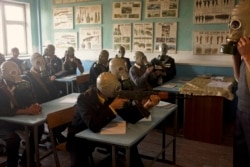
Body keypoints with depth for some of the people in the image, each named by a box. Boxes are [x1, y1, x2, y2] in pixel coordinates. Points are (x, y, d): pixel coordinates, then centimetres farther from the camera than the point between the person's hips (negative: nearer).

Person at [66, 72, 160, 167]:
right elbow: (93, 126, -40)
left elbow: (130, 117, -13)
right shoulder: (84, 99, -27)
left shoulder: (112, 95, -12)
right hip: (80, 137, -5)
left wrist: (146, 105, -29)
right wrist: (112, 107, -38)